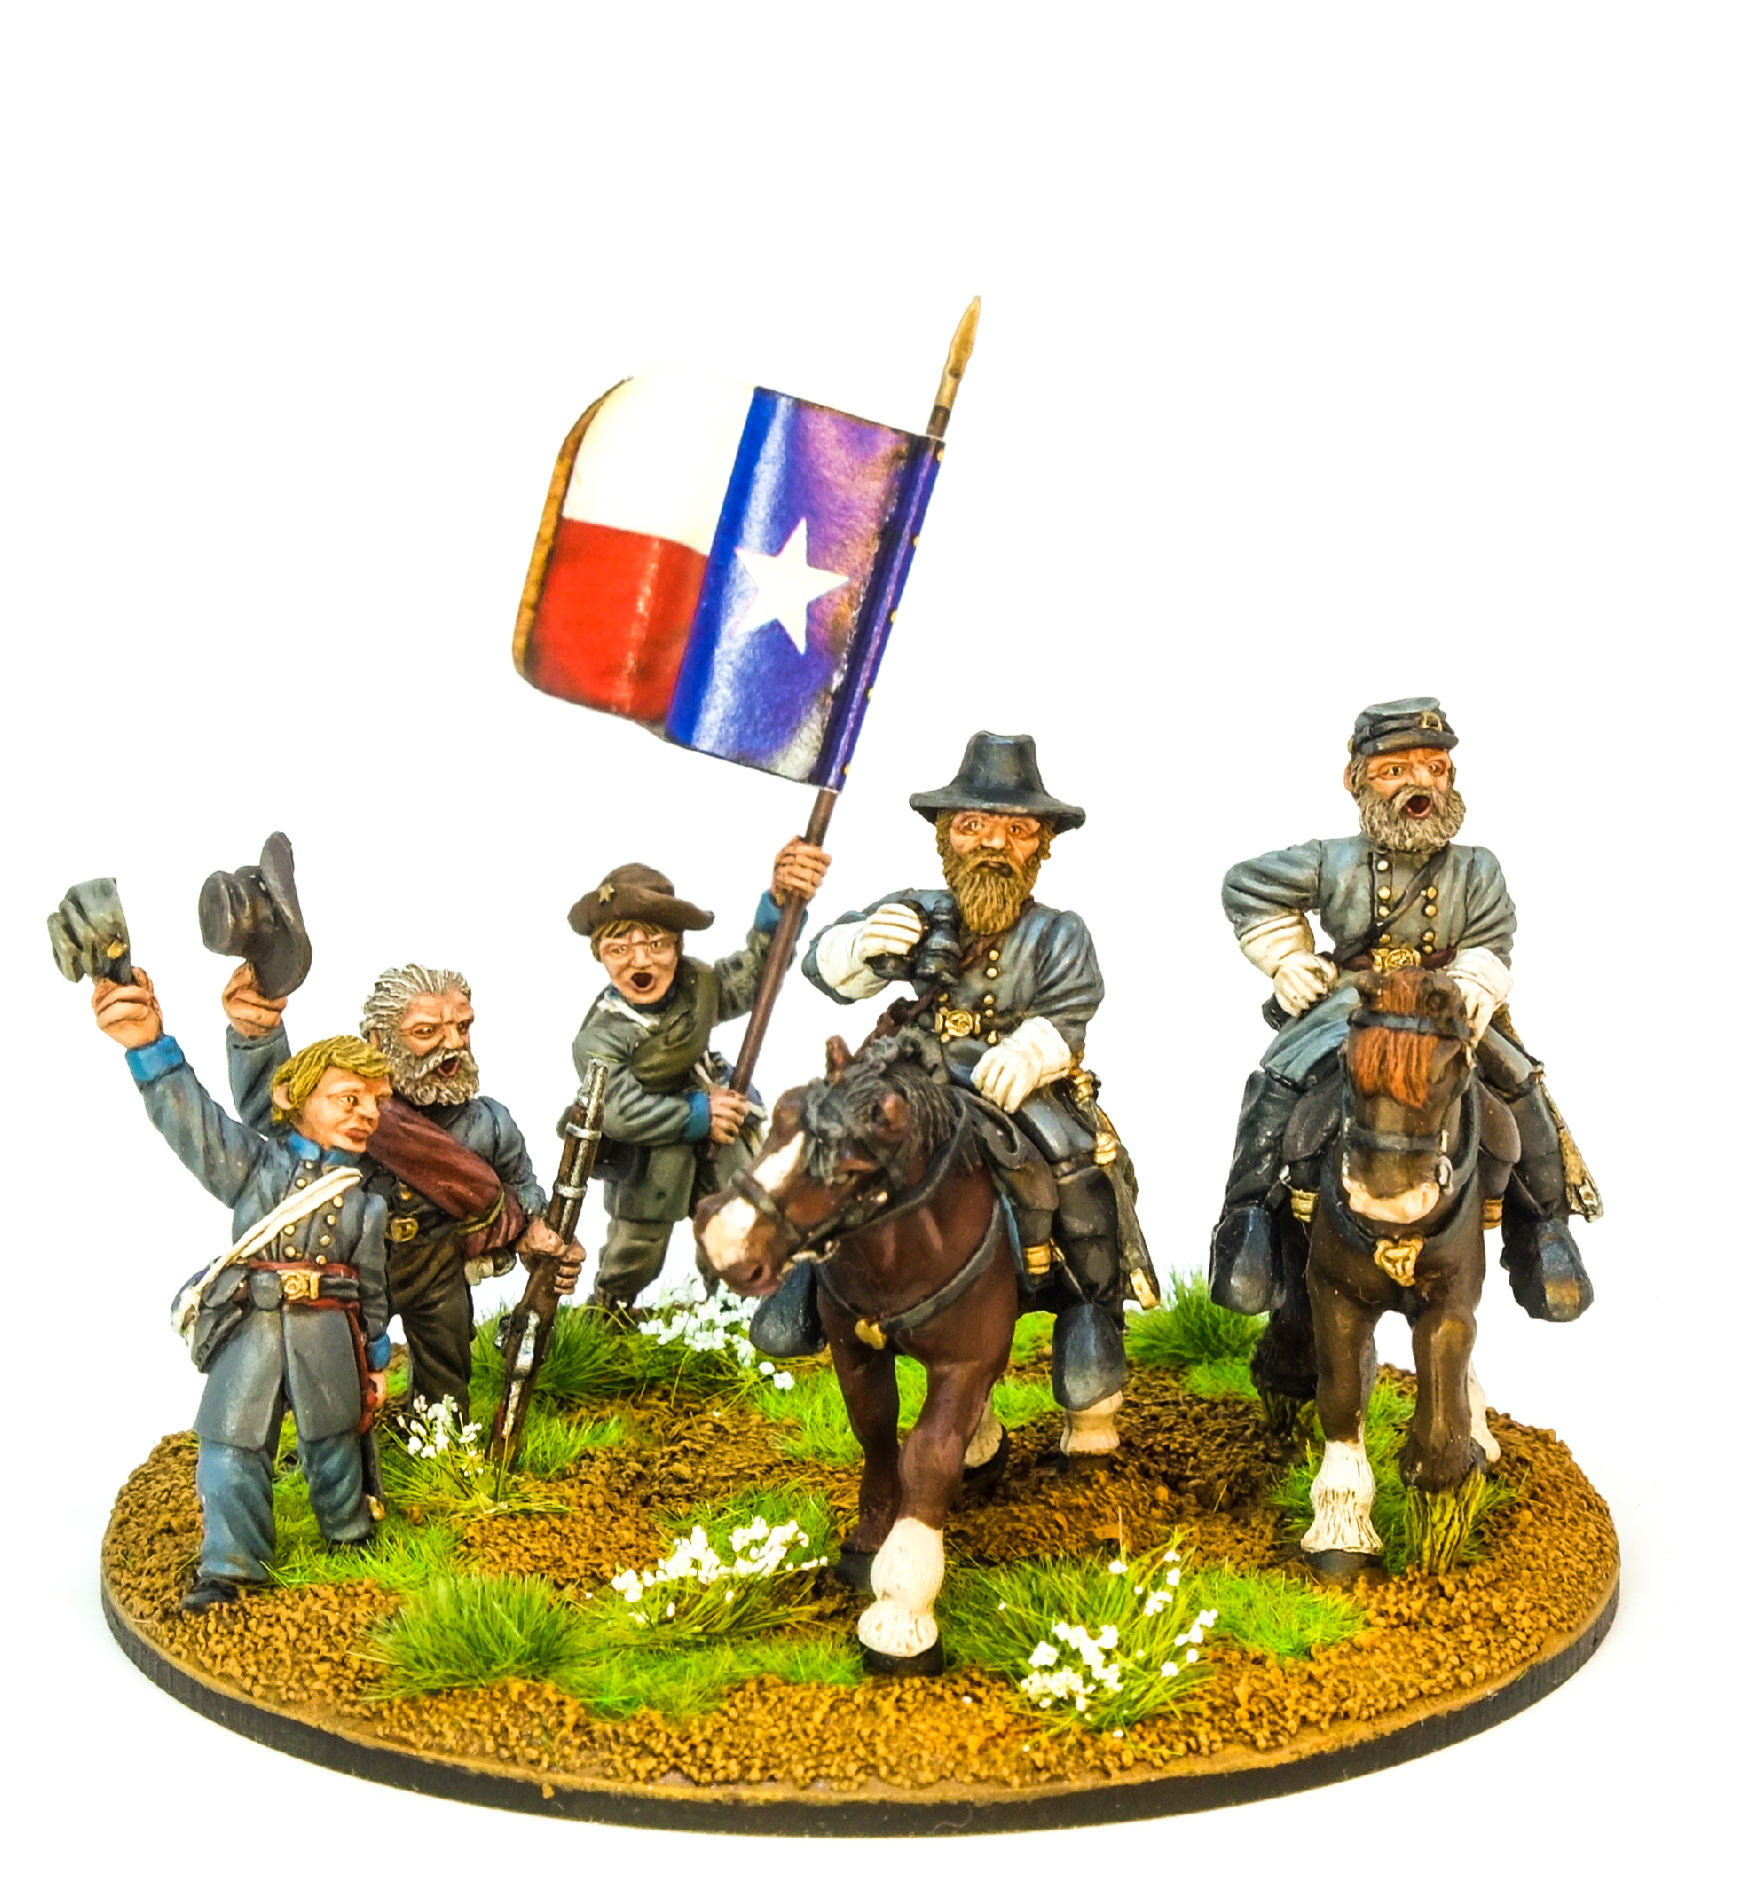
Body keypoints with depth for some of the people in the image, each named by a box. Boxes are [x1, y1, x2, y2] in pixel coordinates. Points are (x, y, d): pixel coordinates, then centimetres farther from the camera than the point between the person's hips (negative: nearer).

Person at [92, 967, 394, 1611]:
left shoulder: (366, 1198, 6)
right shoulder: (254, 1164, 0)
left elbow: (372, 1287, 13)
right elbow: (191, 1119, -17)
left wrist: (375, 1360, 15)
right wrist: (149, 1047, -35)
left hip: (328, 1338, 1)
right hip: (251, 1327, -1)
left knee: (333, 1442, 12)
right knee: (232, 1445, -1)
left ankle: (349, 1530, 36)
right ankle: (231, 1565, 12)